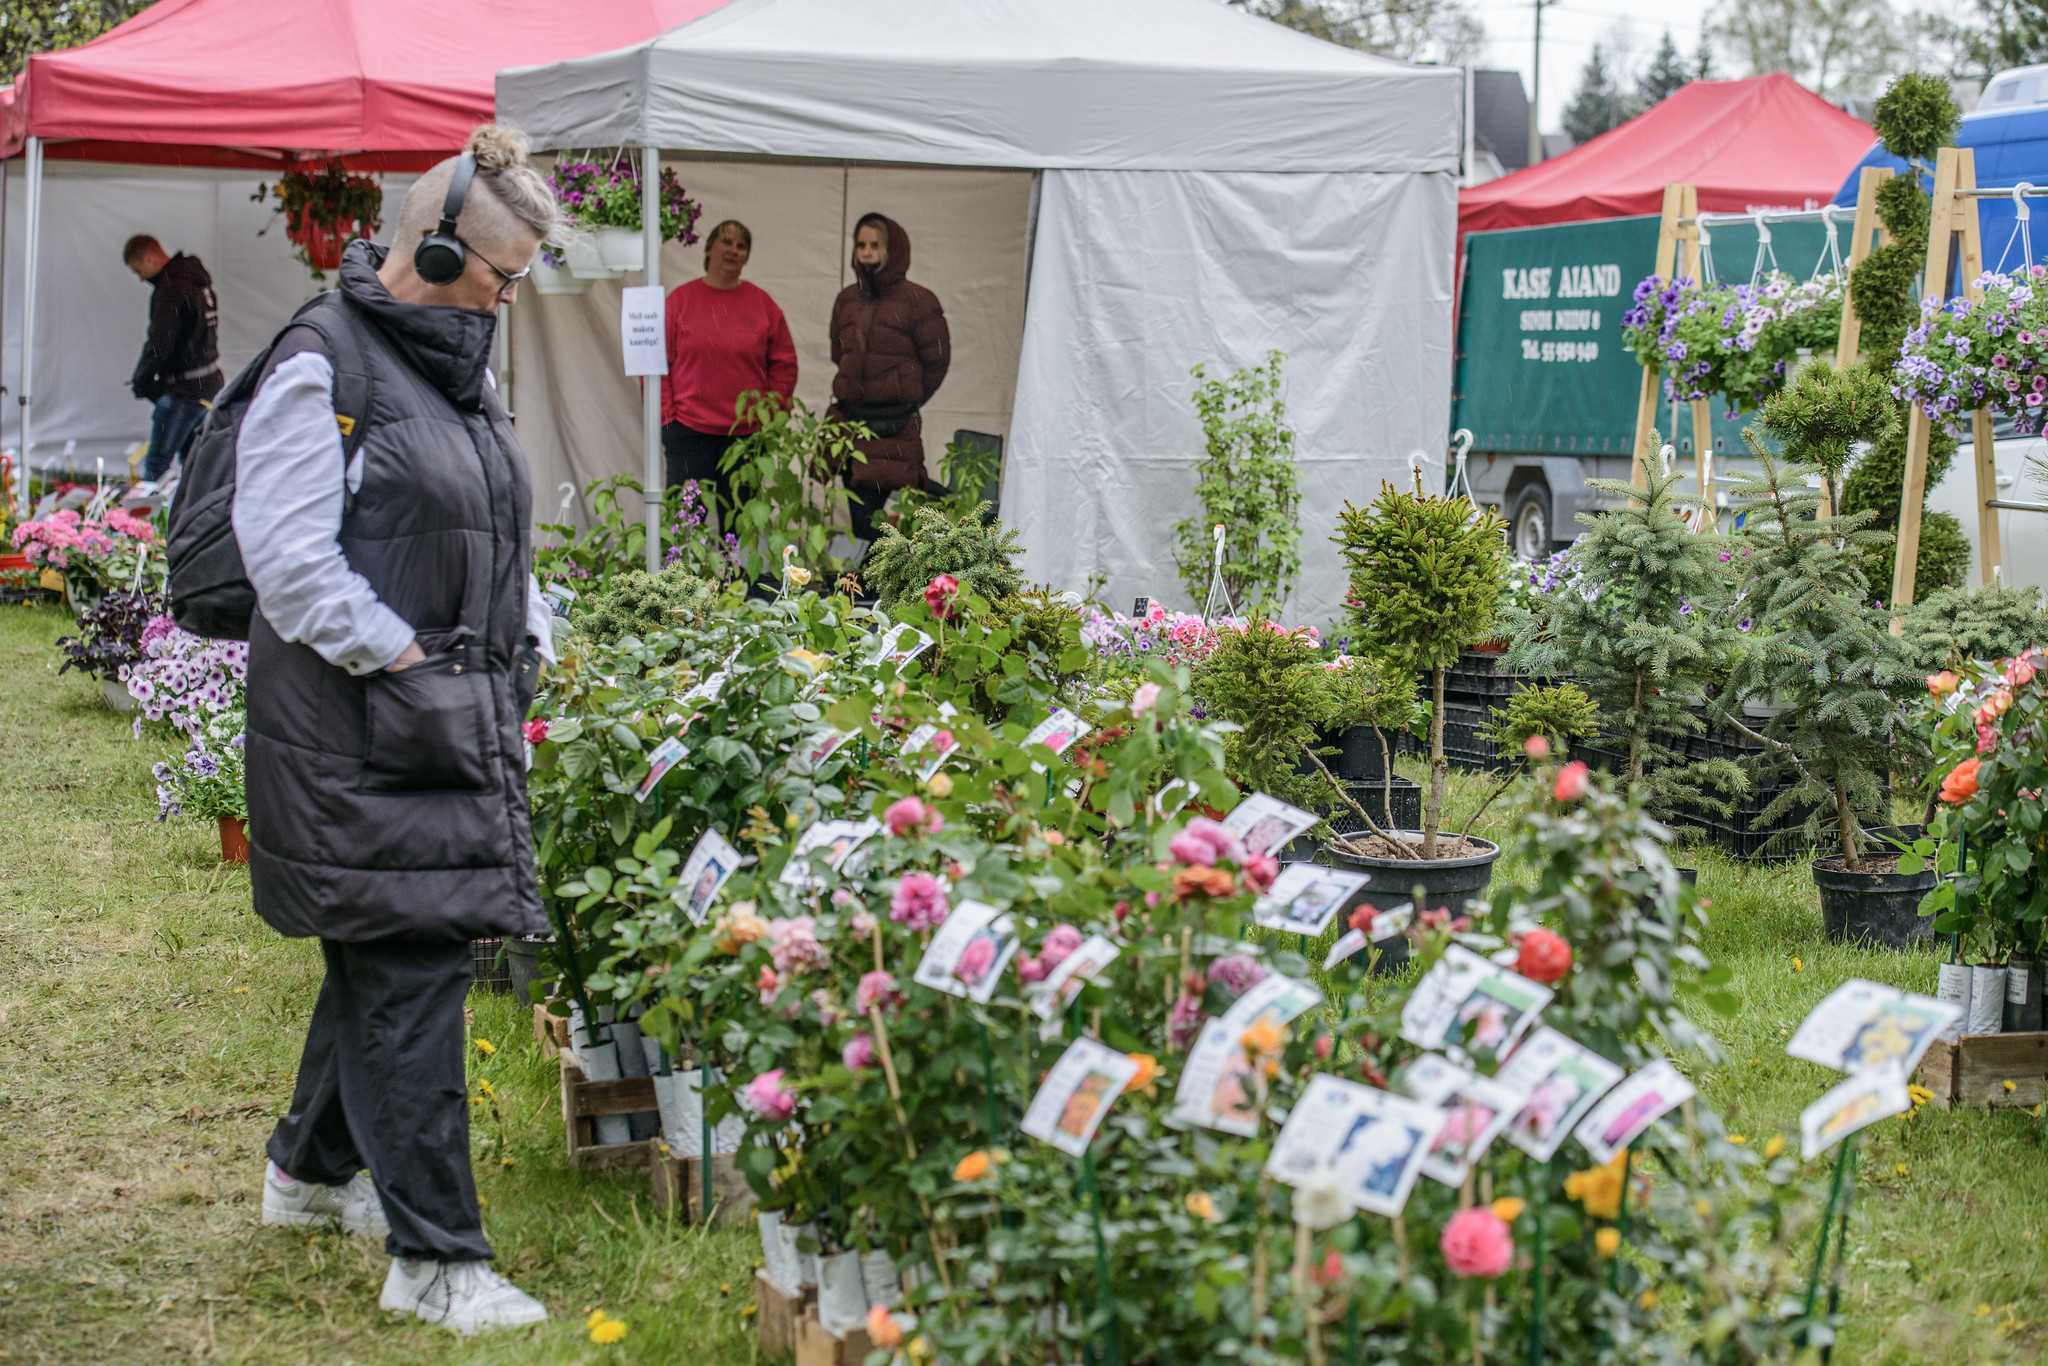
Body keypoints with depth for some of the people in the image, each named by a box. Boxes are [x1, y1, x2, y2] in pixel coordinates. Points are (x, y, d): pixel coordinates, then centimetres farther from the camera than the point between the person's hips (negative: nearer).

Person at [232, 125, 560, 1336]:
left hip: (463, 719, 9)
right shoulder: (325, 362, -12)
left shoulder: (457, 362, 16)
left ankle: (314, 1166, 37)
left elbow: (497, 533, 26)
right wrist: (400, 657, -15)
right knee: (409, 968, -9)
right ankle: (436, 1258, -5)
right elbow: (288, 554, -17)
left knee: (389, 951, 17)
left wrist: (524, 649, 13)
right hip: (356, 728, -9)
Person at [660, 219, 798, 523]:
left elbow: (784, 366, 10)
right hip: (689, 429, -2)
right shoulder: (681, 299, 2)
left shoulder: (762, 303, 8)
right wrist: (665, 419, -5)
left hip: (747, 432, 2)